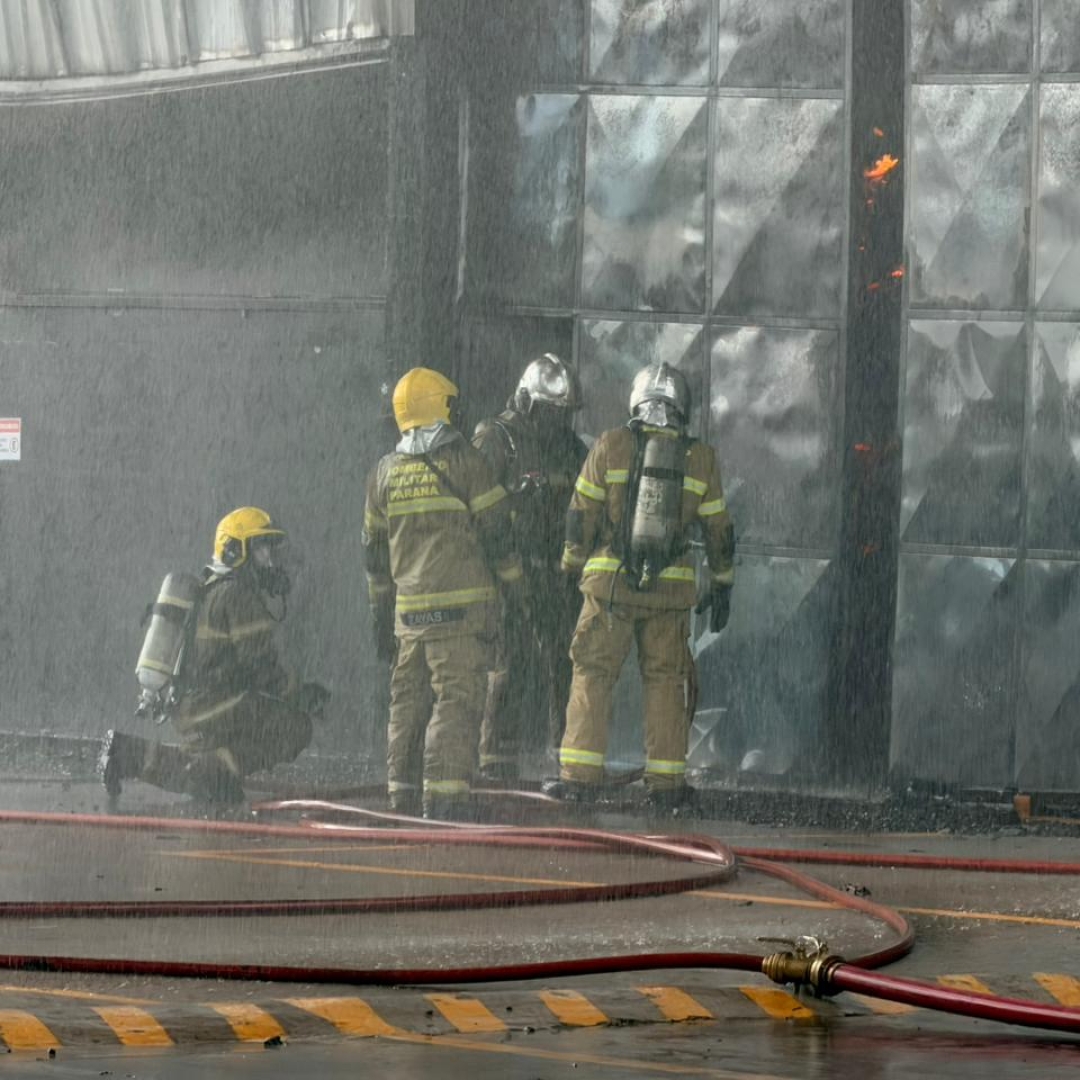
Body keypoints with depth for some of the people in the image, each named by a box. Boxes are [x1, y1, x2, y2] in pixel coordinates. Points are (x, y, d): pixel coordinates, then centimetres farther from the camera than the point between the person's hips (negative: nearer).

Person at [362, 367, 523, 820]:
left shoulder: (385, 472, 12)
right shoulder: (464, 460, -4)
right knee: (457, 699, -7)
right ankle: (445, 796, -15)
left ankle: (404, 795, 18)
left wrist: (380, 613, 24)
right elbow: (496, 531, -5)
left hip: (408, 608, 5)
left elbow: (375, 549, 17)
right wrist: (515, 588, 6)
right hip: (462, 604, -5)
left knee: (408, 700, 14)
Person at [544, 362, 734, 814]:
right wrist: (721, 586, 17)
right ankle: (665, 784, 6)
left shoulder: (610, 447, -2)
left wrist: (573, 565, 16)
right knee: (666, 680, 8)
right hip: (674, 588, 1)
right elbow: (718, 530, 8)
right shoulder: (701, 459, 3)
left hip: (610, 581, -1)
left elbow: (581, 514, 2)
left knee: (593, 674, 5)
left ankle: (579, 774, -1)